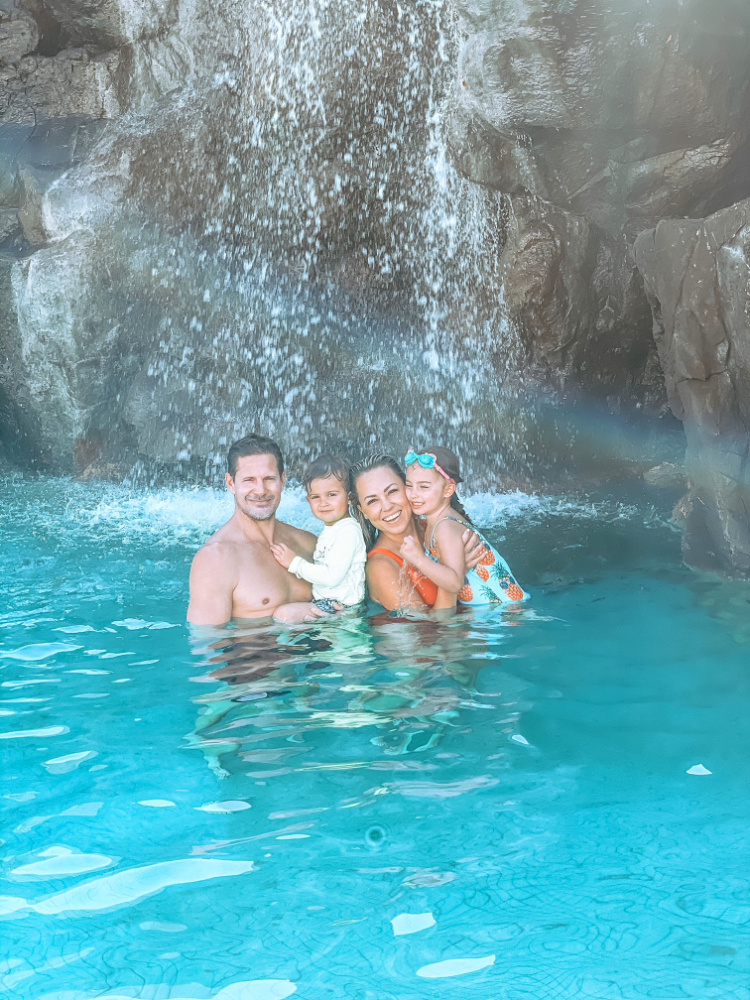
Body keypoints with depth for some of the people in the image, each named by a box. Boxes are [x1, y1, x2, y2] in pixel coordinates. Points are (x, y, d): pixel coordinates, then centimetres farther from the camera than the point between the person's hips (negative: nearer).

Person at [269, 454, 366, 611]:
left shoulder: (348, 531, -15)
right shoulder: (330, 529, 14)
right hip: (323, 601, 9)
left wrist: (295, 563, -14)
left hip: (340, 606, -9)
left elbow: (332, 577, -22)